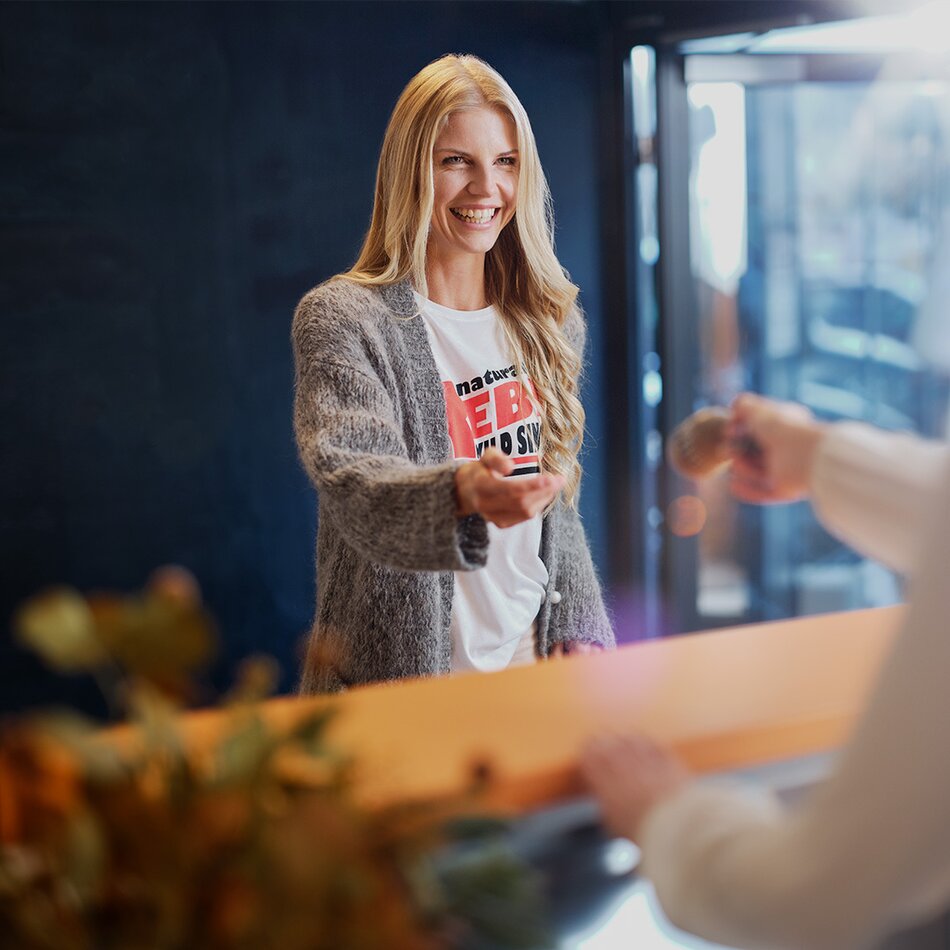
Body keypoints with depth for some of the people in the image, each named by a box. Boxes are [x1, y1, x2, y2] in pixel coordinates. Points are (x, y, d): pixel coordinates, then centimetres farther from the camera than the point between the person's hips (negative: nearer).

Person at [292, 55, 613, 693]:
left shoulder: (550, 321, 8)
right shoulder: (342, 319, -10)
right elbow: (353, 485, -25)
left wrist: (577, 630, 5)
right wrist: (462, 495, -44)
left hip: (530, 665, 5)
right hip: (400, 677, -5)